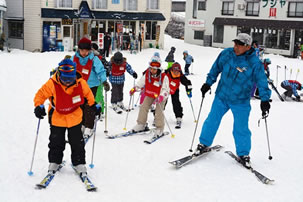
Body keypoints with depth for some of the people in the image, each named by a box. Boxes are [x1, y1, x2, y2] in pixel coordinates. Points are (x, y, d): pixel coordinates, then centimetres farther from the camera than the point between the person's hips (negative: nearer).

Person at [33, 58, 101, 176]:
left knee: (77, 143, 6)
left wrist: (93, 105, 3)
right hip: (57, 117, -1)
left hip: (74, 118, 1)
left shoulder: (81, 83, -17)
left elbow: (88, 93, 5)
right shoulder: (52, 84, -23)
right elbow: (41, 94, -11)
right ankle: (54, 162, 29)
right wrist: (39, 106, -26)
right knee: (56, 142, 10)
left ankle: (79, 163, 20)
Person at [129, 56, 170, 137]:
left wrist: (161, 96, -44)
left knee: (158, 111, -12)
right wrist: (134, 89, -8)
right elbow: (141, 82, 3)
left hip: (160, 96, -5)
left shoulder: (164, 77, -27)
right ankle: (141, 125, 14)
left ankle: (159, 129, 2)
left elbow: (166, 90, -26)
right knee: (143, 107, 0)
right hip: (150, 94, 5)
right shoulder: (147, 74, -14)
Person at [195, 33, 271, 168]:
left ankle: (243, 154, 22)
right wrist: (208, 83, 10)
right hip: (221, 97, 3)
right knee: (212, 121, 10)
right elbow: (216, 68, 9)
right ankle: (204, 143, 31)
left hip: (241, 102, -3)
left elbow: (262, 82, -9)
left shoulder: (254, 63, -15)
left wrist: (265, 100, -15)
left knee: (241, 129, 3)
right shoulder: (226, 54, -7)